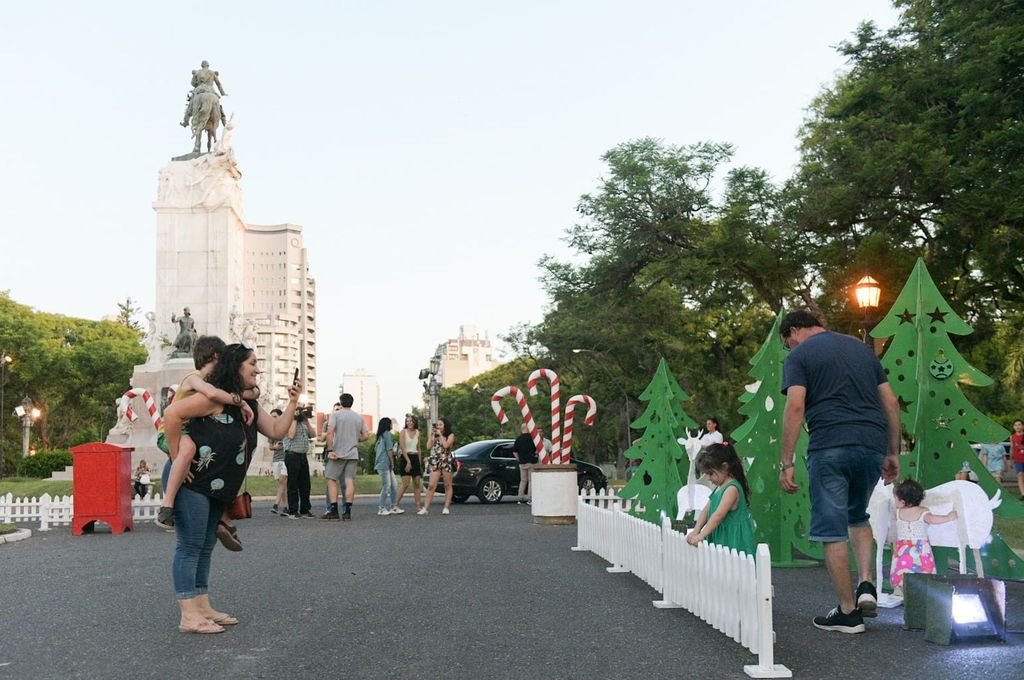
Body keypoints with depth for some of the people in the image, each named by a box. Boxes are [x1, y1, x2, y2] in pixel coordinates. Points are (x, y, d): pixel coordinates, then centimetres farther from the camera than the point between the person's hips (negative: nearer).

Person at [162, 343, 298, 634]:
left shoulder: (249, 405, 13)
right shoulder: (215, 397, -16)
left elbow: (276, 431, 12)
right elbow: (173, 413, -23)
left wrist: (292, 402, 1)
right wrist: (177, 455, -19)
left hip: (218, 491, 10)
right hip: (192, 485, -9)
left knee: (205, 547, 14)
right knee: (190, 547, -7)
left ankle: (204, 608, 21)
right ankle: (189, 617, -5)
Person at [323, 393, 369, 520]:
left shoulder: (335, 414, -1)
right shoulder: (359, 417, 12)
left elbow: (330, 432, -13)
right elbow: (366, 436, 11)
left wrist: (330, 450, -13)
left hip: (338, 453, -4)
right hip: (353, 454, 4)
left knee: (331, 480, 3)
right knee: (349, 481, 1)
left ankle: (334, 511, -4)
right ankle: (347, 512, -3)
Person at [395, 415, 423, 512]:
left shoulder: (417, 432, 10)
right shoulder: (403, 432, -5)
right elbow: (403, 448, -12)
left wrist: (419, 461, 15)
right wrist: (408, 461, -18)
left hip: (415, 458, 6)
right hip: (405, 457, -5)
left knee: (417, 484, 4)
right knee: (406, 484, -11)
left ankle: (418, 506, 6)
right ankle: (396, 505, -4)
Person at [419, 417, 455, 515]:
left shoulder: (450, 435, 3)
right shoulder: (435, 436, 16)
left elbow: (446, 445, -15)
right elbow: (429, 446, 3)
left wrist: (440, 435, -8)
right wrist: (432, 435, 0)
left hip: (447, 462, -3)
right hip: (435, 462, 3)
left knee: (447, 486, 3)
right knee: (431, 485, -7)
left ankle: (446, 508, 8)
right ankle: (426, 508, -9)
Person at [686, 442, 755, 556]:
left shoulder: (732, 488, -17)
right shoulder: (719, 487, 11)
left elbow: (719, 515, -23)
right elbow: (706, 510, 10)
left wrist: (701, 535, -23)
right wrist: (696, 531, -1)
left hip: (733, 540, -8)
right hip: (719, 538, 8)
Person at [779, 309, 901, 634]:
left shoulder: (799, 356, 3)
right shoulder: (861, 348, 20)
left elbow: (795, 407, -10)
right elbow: (891, 403, 17)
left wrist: (786, 463, -10)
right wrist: (893, 453, 21)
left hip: (830, 446, -6)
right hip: (873, 445, 6)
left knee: (833, 530, 3)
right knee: (858, 517, 26)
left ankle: (848, 612, 7)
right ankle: (866, 585, 8)